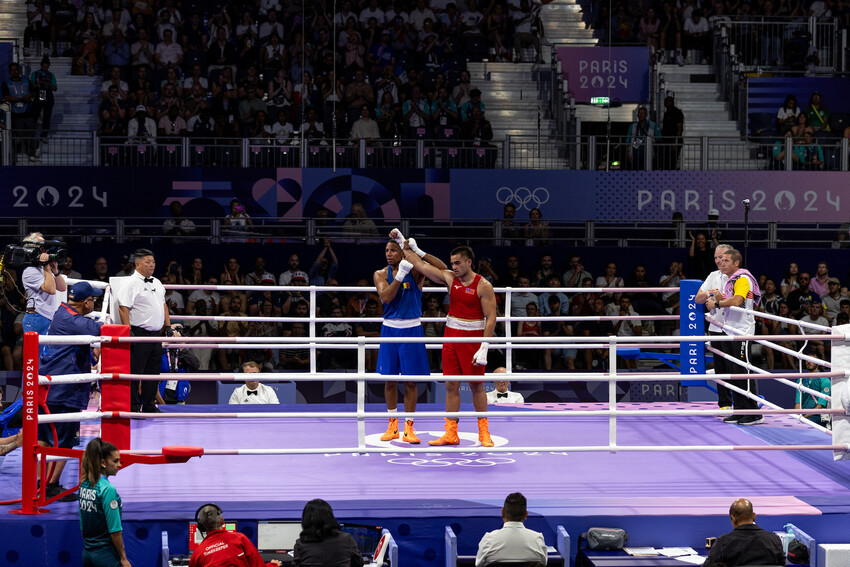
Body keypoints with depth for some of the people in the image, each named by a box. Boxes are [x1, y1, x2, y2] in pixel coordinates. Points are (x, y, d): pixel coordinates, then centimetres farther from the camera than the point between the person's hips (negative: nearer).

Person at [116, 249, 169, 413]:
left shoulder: (157, 283, 16)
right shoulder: (131, 284, -9)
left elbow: (163, 305, 24)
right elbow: (123, 308, -14)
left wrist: (168, 326, 18)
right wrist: (129, 331, -19)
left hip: (155, 334, 8)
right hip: (139, 334, -8)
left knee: (153, 371, 11)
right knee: (135, 371, -5)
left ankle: (149, 406, 19)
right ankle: (133, 408, -1)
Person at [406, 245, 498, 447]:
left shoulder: (483, 286, -10)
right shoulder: (449, 278, 5)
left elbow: (491, 318, -12)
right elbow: (420, 264, 9)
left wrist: (484, 349, -18)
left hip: (473, 338, -5)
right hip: (451, 335, 5)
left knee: (476, 385, 1)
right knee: (451, 385, 4)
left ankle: (484, 432, 12)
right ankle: (451, 434, 7)